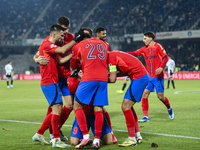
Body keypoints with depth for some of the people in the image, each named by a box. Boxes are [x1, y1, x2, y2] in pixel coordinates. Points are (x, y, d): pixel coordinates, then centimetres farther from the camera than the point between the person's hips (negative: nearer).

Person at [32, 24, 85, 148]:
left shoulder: (51, 46, 19)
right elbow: (62, 50, -24)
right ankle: (56, 140, -12)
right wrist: (76, 39, -17)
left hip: (51, 83, 10)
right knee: (57, 108, -13)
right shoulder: (46, 44, -12)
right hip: (50, 83, -10)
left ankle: (39, 134, 19)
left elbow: (60, 60, 10)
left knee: (56, 110, 14)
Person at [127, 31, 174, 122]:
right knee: (145, 94, -7)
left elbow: (166, 57, -9)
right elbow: (134, 53, 9)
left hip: (158, 76, -5)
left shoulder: (158, 46, -5)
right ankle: (145, 117, -4)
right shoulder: (144, 49, 11)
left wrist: (161, 67, -23)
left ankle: (169, 108, 28)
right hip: (148, 76, 5)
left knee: (160, 96, -3)